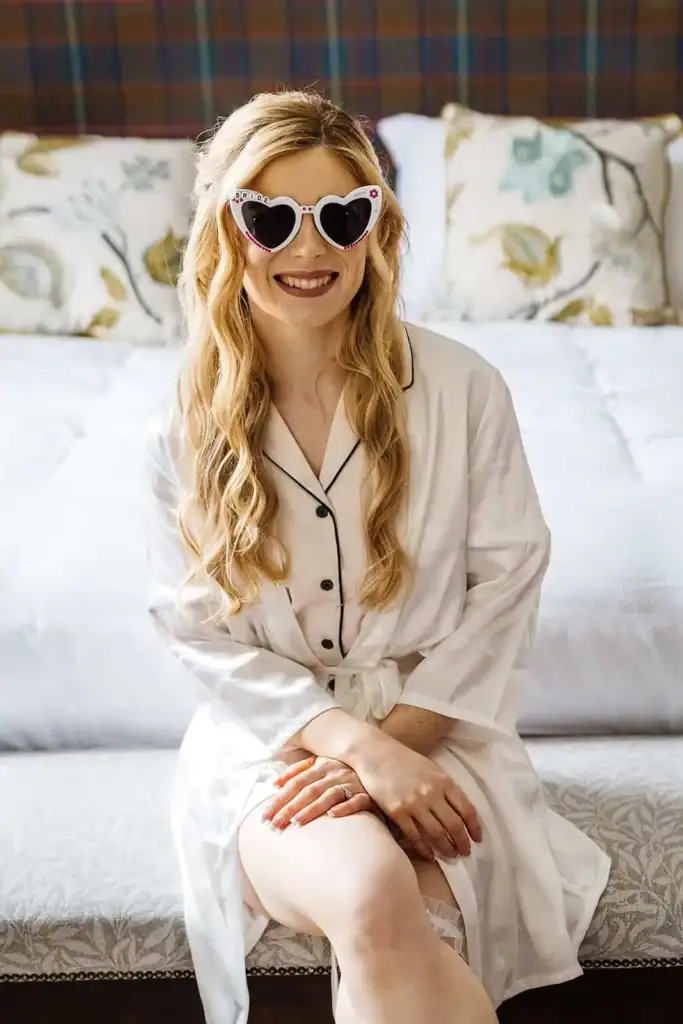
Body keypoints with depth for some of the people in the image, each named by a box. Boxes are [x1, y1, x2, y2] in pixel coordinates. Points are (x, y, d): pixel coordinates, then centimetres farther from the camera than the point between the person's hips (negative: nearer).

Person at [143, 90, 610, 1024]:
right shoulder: (188, 428, -3)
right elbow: (199, 631, -3)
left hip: (431, 725, 0)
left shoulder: (463, 388, -6)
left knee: (383, 940, -29)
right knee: (373, 895, -32)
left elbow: (506, 584, -2)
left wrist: (393, 738, -12)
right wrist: (351, 740, -16)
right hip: (267, 734, 0)